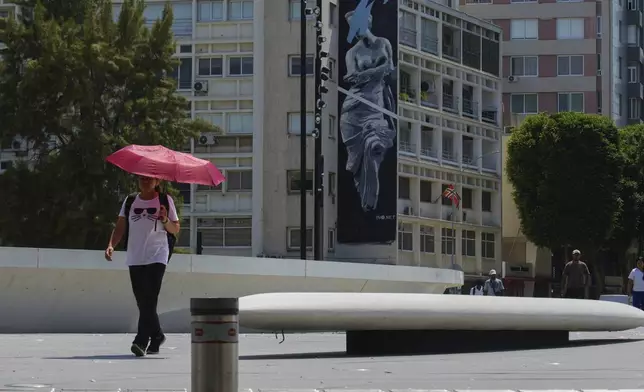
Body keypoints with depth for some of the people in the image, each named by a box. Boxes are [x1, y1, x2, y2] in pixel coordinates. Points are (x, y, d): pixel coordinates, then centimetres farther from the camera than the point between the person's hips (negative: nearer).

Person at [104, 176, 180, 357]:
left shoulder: (165, 201, 5)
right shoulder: (130, 201, 12)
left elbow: (175, 229, 9)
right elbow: (120, 227, 8)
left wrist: (165, 220, -12)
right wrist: (111, 245, -10)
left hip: (157, 256, -4)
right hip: (135, 258, 4)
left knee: (150, 299, -15)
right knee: (142, 301, 7)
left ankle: (141, 341, -22)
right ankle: (157, 336, 27)